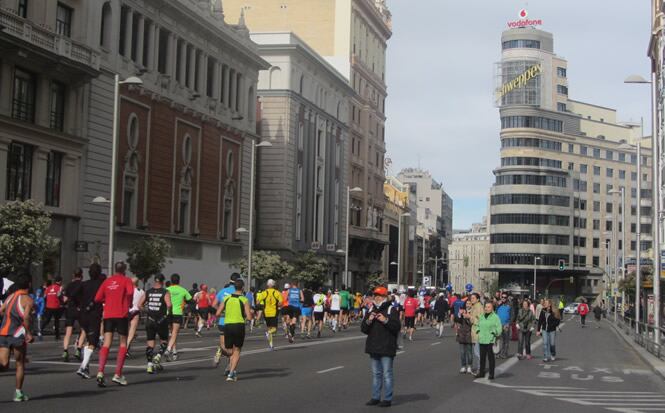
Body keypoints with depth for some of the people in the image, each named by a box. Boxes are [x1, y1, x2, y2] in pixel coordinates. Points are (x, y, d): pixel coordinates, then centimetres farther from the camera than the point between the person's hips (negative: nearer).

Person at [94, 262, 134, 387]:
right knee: (123, 343, 8)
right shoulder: (126, 280, 1)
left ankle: (100, 372, -19)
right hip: (121, 314, -3)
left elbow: (97, 299, 8)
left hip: (108, 315, 3)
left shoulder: (107, 281, 13)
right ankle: (118, 375, 3)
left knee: (106, 343, -1)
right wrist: (129, 304, -2)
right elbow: (130, 292, -19)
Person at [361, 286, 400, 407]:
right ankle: (375, 397, 19)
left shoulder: (391, 310, -3)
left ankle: (387, 399, 0)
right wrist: (368, 321, -9)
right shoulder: (371, 311, 14)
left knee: (387, 373, -4)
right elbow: (363, 329, 9)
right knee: (375, 373, 12)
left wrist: (386, 320, -23)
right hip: (373, 347, 6)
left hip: (387, 348, -6)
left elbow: (397, 327, -12)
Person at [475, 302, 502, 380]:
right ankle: (481, 372, 20)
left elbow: (499, 328, -6)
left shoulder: (495, 317, -3)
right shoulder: (482, 317, 14)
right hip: (482, 340, 5)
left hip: (490, 340, -5)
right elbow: (478, 325, 28)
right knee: (482, 357, 10)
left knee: (491, 357, -2)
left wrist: (494, 333, -17)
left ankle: (491, 374, 4)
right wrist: (478, 330, 11)